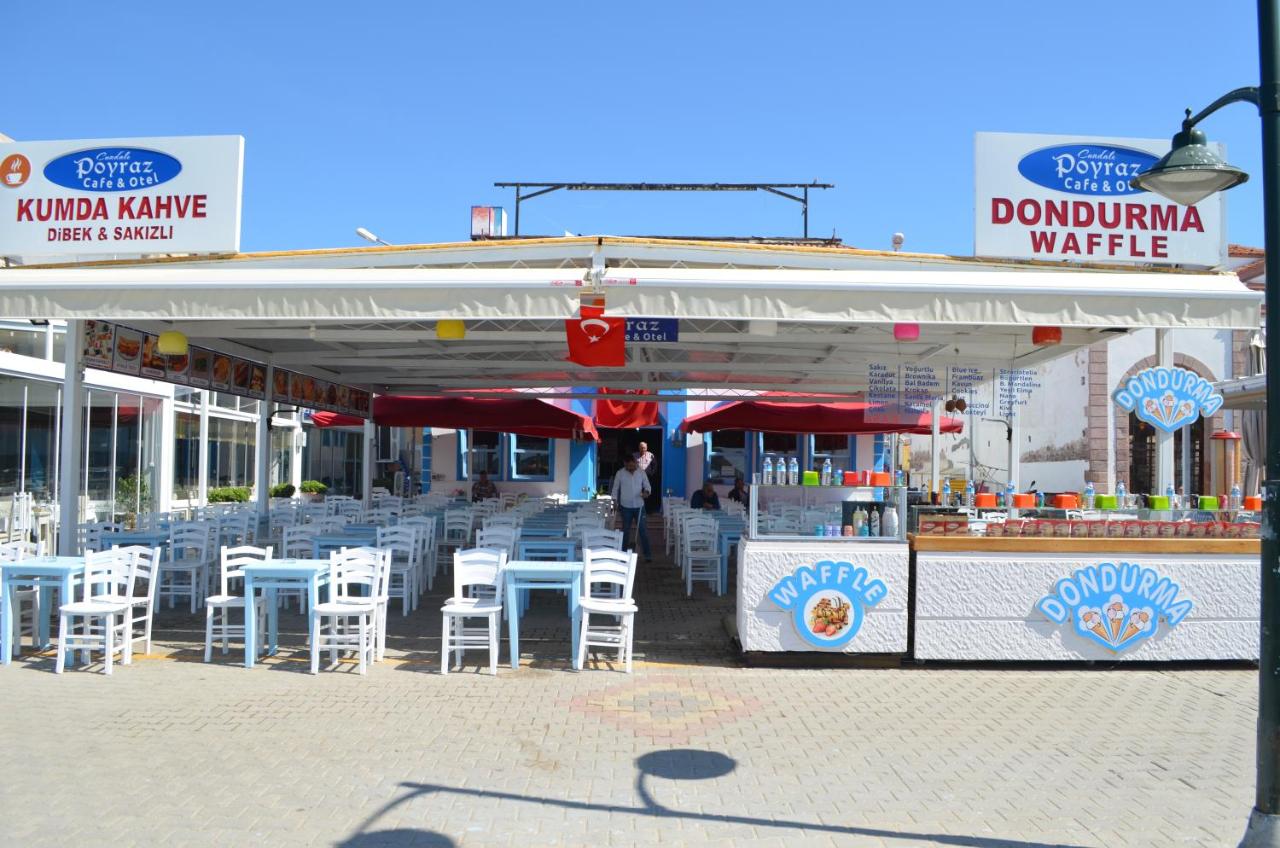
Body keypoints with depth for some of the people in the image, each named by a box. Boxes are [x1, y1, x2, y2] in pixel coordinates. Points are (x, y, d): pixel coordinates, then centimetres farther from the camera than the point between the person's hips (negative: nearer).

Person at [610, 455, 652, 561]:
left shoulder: (641, 473, 0)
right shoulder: (620, 473, -3)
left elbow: (647, 485, 5)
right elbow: (615, 488, 4)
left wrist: (646, 492, -16)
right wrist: (615, 501, -3)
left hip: (639, 506, 0)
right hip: (626, 506, 0)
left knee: (643, 530, -2)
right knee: (626, 530, 8)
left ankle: (647, 554, 0)